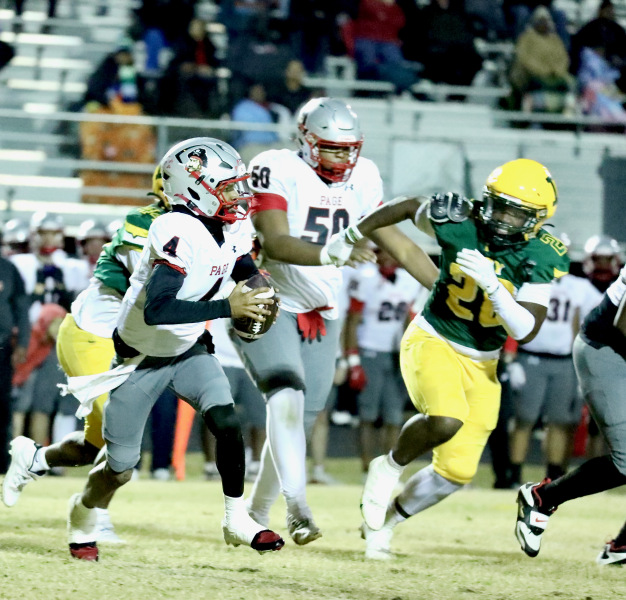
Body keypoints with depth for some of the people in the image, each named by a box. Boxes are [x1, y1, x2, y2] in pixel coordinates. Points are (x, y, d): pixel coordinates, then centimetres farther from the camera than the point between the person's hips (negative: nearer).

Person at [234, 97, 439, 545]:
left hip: (320, 314, 6)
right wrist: (333, 254, -44)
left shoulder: (361, 178, 3)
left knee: (302, 419, 7)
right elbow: (275, 243, -29)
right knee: (287, 394, -27)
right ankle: (297, 505, -34)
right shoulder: (277, 171, -16)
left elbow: (395, 240, 11)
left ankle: (258, 511, 23)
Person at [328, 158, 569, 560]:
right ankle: (390, 467, -3)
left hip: (481, 363, 3)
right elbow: (408, 207, 5)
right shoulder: (459, 222, -16)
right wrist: (350, 237, 8)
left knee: (457, 472, 2)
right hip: (432, 341, -3)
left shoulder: (541, 258, -14)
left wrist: (492, 284, -34)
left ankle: (386, 519, 27)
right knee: (446, 420, -33)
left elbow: (526, 331, -21)